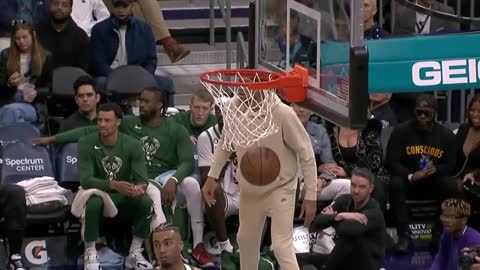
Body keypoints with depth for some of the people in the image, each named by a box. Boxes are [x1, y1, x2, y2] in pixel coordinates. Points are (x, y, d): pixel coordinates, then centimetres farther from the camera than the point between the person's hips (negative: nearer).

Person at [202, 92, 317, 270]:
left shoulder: (283, 114, -29)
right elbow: (226, 142, 6)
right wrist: (212, 176, 4)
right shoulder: (233, 108, -16)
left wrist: (311, 196, -16)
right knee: (246, 239, 21)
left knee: (282, 245, -13)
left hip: (280, 187, -5)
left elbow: (306, 153, -18)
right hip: (249, 187, 5)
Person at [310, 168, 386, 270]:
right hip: (348, 262, 5)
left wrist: (332, 217, -15)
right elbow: (316, 223, -12)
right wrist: (339, 216, -27)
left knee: (349, 236, -29)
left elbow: (344, 229, -36)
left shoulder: (374, 212, -20)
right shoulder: (344, 201, -3)